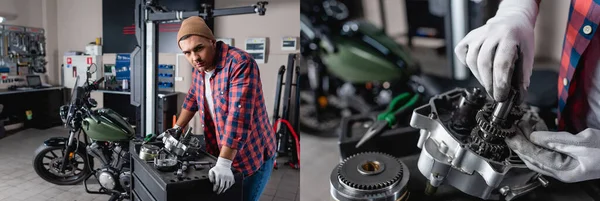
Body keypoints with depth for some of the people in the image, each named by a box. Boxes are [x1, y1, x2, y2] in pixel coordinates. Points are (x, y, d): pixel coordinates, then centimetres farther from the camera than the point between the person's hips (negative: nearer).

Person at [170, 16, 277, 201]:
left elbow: (239, 115, -32)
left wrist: (224, 163, -35)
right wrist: (176, 129, 18)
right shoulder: (199, 68, 1)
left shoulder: (240, 63, -25)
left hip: (254, 155, -7)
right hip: (220, 154, 7)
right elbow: (192, 98, 21)